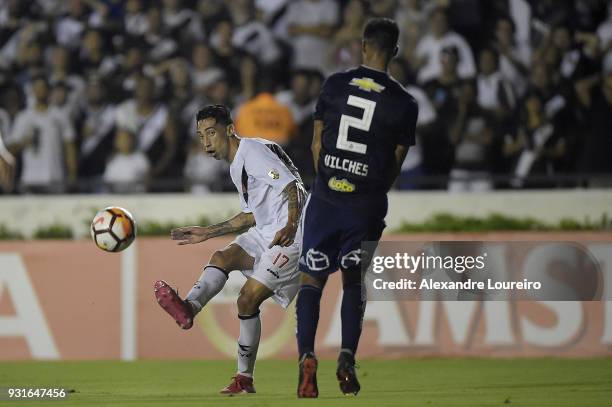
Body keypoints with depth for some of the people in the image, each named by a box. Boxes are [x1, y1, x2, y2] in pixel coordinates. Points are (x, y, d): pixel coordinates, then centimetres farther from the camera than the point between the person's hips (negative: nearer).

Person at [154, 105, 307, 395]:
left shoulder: (253, 151, -11)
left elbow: (293, 188, -21)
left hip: (289, 236, -9)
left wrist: (291, 226, -36)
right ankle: (189, 307, -38)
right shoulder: (237, 166, 20)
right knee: (221, 258, -15)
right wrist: (207, 233, 26)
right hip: (264, 233, 9)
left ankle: (244, 379, -7)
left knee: (248, 300, -12)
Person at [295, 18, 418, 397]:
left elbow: (318, 144, 5)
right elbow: (396, 164, 3)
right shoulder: (404, 103, -4)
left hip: (326, 196, 0)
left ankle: (307, 355, -9)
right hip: (367, 203, 0)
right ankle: (348, 356, 1)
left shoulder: (336, 84, -2)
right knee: (354, 279, 16)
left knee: (312, 278, 7)